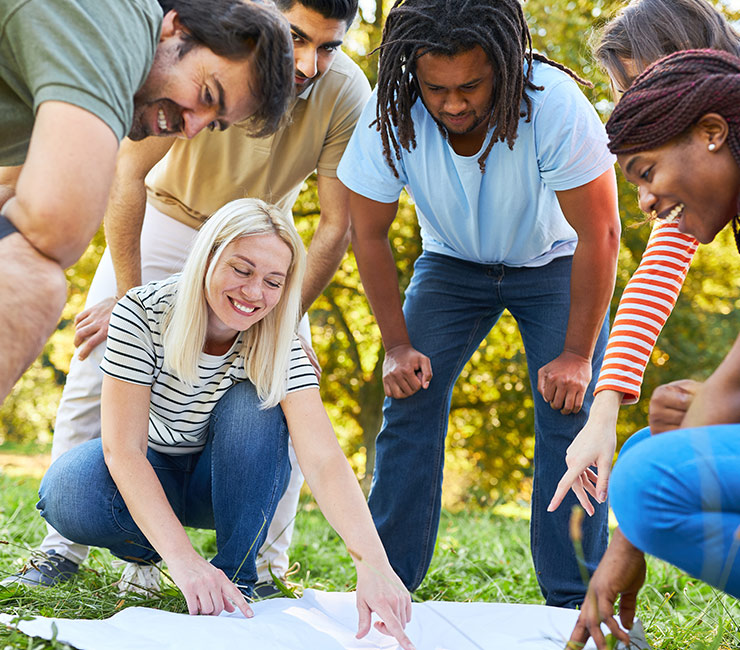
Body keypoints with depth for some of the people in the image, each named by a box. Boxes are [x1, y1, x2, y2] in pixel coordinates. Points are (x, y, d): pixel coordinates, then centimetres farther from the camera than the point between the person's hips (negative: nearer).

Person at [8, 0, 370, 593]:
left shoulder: (347, 94, -27)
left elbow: (336, 227, -19)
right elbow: (126, 172, -25)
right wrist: (128, 295, -24)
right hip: (165, 215, -1)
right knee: (95, 372, -8)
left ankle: (262, 568, -1)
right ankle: (63, 550, 5)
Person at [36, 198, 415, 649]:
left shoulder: (281, 349, -21)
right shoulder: (143, 316, -26)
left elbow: (324, 460, -34)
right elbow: (122, 449, -32)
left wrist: (372, 562, -52)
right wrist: (183, 559, -46)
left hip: (223, 480, 1)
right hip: (144, 477, -1)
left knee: (252, 406, -31)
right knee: (69, 495, -35)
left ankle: (237, 576, -17)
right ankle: (142, 551, 0)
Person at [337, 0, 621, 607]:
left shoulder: (554, 103, -34)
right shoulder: (391, 113, -26)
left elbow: (599, 233, -26)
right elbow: (369, 232, -11)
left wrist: (577, 355, -24)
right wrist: (397, 345, -12)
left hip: (554, 261, -2)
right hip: (451, 263, 2)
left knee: (568, 412, -16)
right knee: (409, 401, -10)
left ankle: (573, 601, -6)